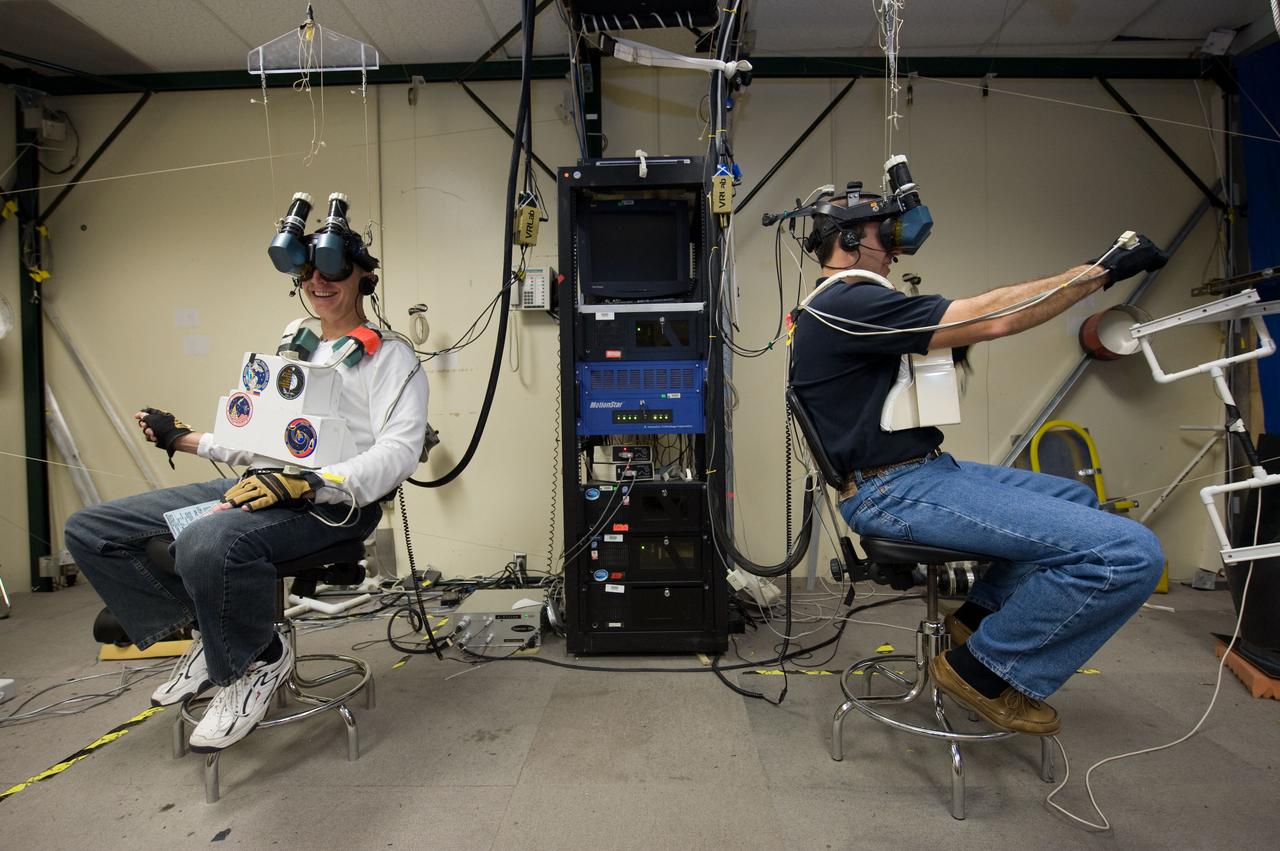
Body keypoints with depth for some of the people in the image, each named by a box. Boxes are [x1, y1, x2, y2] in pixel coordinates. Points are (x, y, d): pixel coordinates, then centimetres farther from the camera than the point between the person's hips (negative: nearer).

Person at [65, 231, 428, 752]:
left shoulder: (389, 355, 1)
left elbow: (400, 449, -15)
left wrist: (306, 484, -27)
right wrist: (183, 438, 26)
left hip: (333, 501, -8)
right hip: (257, 487, 9)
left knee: (208, 544, -38)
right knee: (89, 531, 3)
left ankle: (260, 658, -8)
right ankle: (205, 635, 11)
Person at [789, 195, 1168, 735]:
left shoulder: (827, 309, 18)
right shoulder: (850, 302, -17)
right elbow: (990, 320, -19)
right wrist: (1100, 271, -9)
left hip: (918, 470, 11)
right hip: (895, 492, -11)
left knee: (1077, 498, 25)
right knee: (1128, 552, -18)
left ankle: (979, 616, 23)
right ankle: (985, 671, -1)